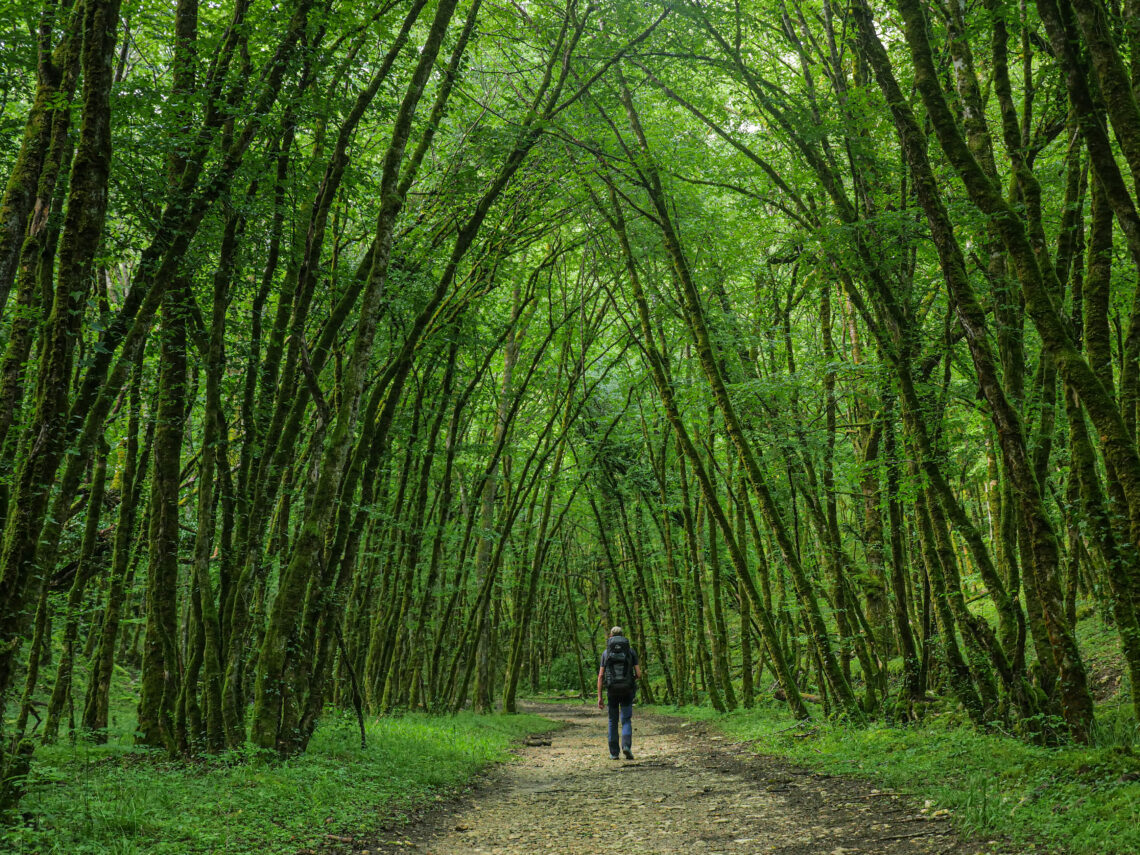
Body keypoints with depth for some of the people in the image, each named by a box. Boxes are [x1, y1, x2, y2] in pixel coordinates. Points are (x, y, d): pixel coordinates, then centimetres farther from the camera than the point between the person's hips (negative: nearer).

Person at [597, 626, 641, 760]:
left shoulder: (606, 653, 6)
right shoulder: (631, 651, 4)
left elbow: (601, 676, 0)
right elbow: (639, 674, 0)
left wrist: (599, 697, 1)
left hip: (612, 691, 1)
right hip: (627, 691, -1)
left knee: (613, 722, 13)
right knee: (626, 721, 3)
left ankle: (614, 753, 12)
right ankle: (626, 746, -20)